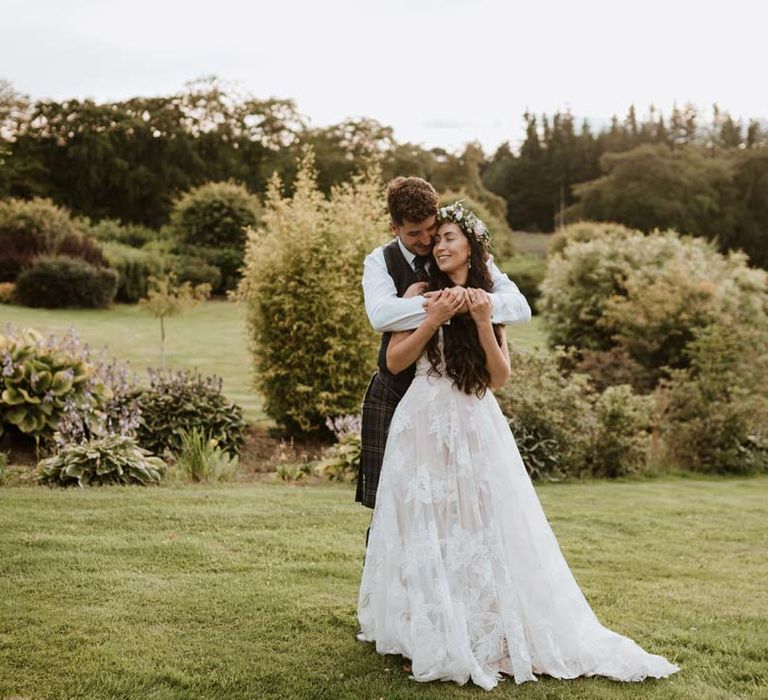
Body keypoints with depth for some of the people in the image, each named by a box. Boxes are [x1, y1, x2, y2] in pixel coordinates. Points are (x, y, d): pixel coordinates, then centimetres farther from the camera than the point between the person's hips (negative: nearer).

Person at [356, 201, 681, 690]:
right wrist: (433, 321, -12)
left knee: (483, 530, 3)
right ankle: (430, 636, 15)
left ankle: (490, 634, 15)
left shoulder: (492, 301, 8)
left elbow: (500, 378, 1)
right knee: (427, 534, 2)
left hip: (476, 429, 1)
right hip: (425, 426, -1)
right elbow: (394, 362, -2)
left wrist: (483, 323, -11)